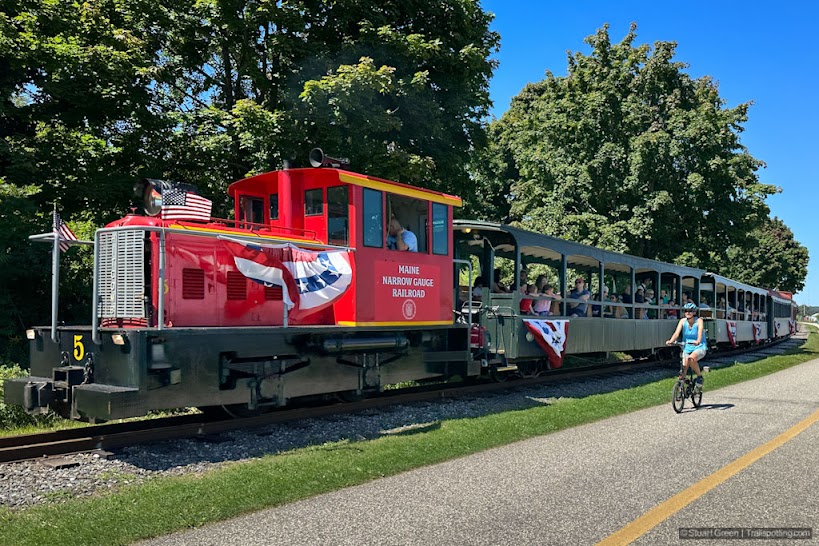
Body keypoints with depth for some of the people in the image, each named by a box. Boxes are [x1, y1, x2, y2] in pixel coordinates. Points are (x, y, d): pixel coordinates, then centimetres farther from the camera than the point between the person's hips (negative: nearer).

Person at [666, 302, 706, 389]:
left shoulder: (699, 321, -12)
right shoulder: (683, 321, -4)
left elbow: (700, 333, -29)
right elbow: (677, 333, -16)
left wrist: (697, 341, -51)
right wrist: (671, 341, -37)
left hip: (699, 348, -3)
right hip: (687, 348, 3)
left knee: (691, 358, -33)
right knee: (683, 371, -8)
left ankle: (699, 376, -11)